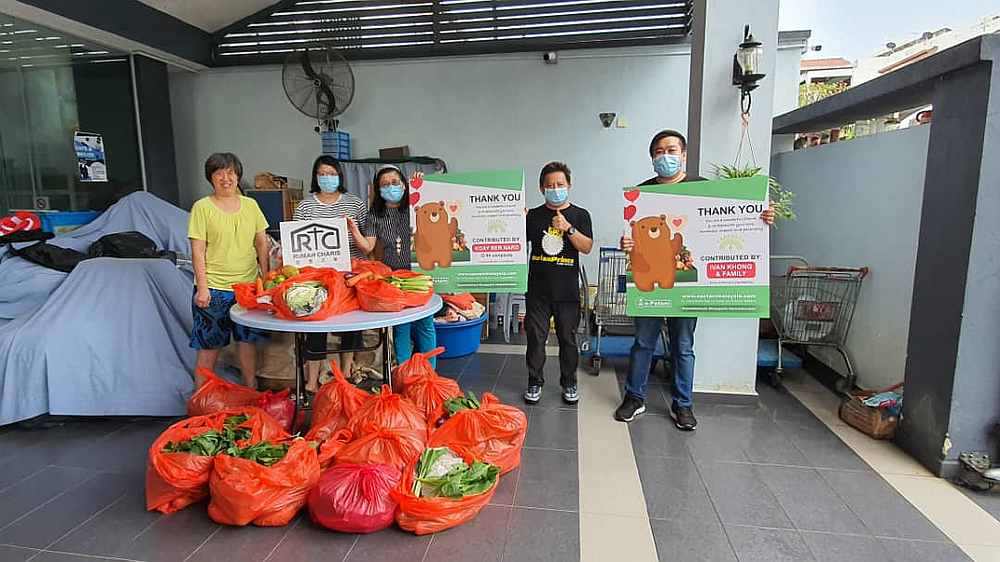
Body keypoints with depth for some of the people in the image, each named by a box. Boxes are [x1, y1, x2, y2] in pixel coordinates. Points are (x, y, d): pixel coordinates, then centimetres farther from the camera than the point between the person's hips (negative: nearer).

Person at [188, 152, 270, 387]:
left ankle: (252, 390, 23)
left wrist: (266, 278, 5)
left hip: (249, 285, 3)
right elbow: (197, 251, -6)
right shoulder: (202, 207, -3)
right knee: (210, 344, 6)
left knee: (248, 339, 10)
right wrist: (202, 287, -11)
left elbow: (262, 244, 10)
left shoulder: (251, 205, 7)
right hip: (214, 288, -3)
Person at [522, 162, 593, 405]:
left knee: (568, 338, 10)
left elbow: (587, 247, -7)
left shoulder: (579, 215, 3)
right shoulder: (533, 216, 6)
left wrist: (568, 228, -20)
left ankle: (569, 383, 26)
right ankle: (535, 382, 21)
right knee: (535, 337, 6)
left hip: (568, 291, -1)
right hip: (538, 290, 1)